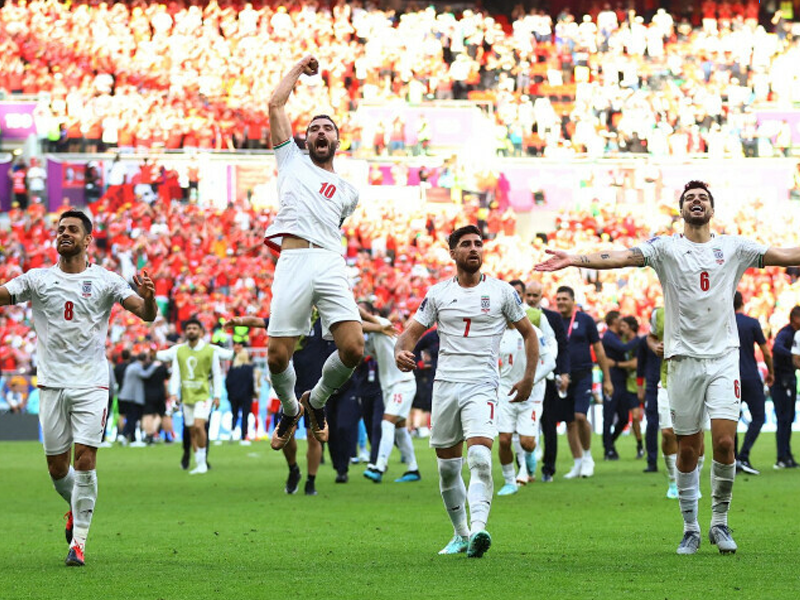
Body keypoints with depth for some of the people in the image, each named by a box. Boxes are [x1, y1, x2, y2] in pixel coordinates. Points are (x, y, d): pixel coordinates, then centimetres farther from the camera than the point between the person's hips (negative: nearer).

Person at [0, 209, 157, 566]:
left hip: (91, 385, -2)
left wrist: (147, 297, -26)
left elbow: (147, 315, -4)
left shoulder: (106, 281, 1)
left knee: (85, 459, -12)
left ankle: (79, 540, -4)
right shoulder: (37, 279, 5)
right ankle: (76, 507, 37)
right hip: (51, 383, 2)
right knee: (57, 467, 5)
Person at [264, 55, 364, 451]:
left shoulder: (348, 192, 27)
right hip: (293, 264, -2)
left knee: (353, 350, -15)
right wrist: (300, 68, 30)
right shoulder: (293, 161, 23)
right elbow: (276, 104, 20)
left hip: (330, 264, 2)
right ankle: (290, 410, 23)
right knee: (278, 357, -9)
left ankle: (316, 400, 14)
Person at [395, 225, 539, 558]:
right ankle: (460, 534, 23)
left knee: (480, 459, -22)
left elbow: (528, 333, 12)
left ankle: (478, 530, -34)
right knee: (448, 467, 7)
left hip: (482, 387, -3)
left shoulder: (501, 292, 4)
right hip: (445, 384, 3)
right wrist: (401, 350, -14)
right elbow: (412, 331, 9)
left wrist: (528, 378, 5)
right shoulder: (438, 293, 8)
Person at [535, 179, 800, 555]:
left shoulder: (733, 248, 8)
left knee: (724, 441, -11)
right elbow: (621, 257, -10)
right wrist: (574, 259, -23)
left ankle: (720, 521, 6)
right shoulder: (666, 248, 3)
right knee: (688, 449, 3)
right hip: (683, 358, 0)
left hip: (724, 356, 0)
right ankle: (690, 529, 15)